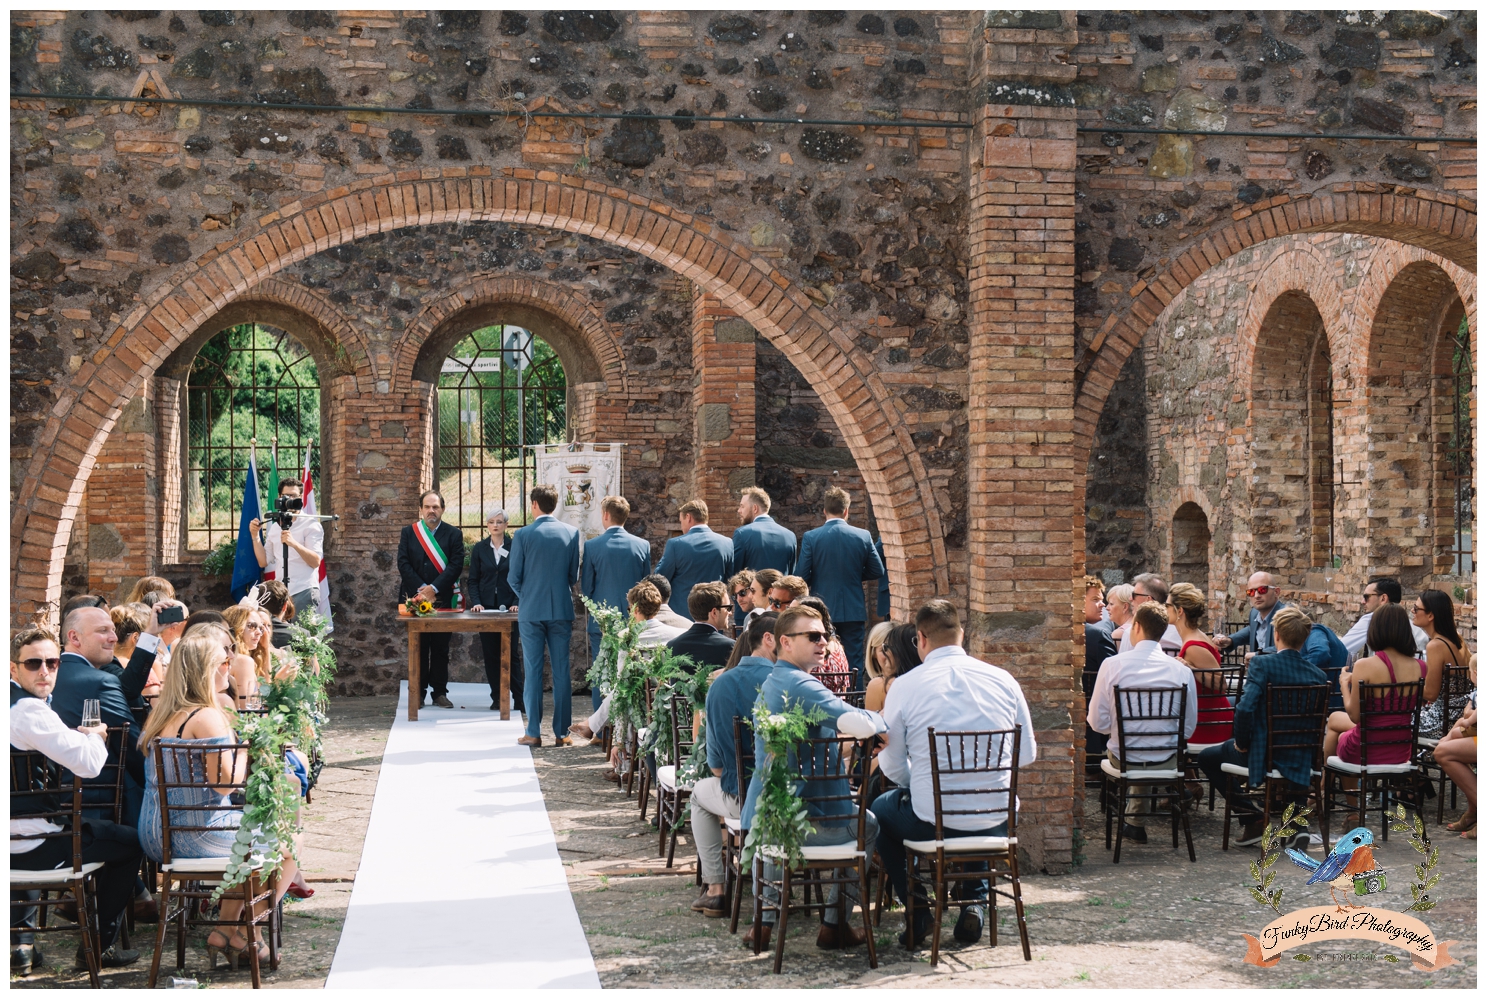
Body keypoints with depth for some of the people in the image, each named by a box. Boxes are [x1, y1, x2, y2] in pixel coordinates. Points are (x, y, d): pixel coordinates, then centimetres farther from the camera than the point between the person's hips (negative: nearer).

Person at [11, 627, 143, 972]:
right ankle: (98, 946, 16)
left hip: (12, 839, 9)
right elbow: (88, 763, -27)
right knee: (132, 841, 9)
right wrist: (95, 735, -5)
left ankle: (20, 934, 33)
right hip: (29, 846, -9)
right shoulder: (29, 710, -22)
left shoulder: (15, 702, 7)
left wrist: (79, 735, 11)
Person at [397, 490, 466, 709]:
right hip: (416, 598, 0)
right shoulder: (408, 532, 8)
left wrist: (434, 588, -14)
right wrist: (421, 590, -11)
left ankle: (440, 691, 8)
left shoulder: (453, 534, 4)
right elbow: (403, 564, 0)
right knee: (418, 647, 3)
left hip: (443, 598, 0)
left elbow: (456, 564, -5)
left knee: (441, 647, 4)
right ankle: (418, 692, 7)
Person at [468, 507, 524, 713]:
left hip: (509, 609, -2)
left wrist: (517, 603, -11)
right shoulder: (479, 549, 7)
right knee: (491, 655, 4)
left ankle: (520, 699, 0)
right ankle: (497, 699, 9)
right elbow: (473, 580, 7)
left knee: (511, 654, -4)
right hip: (486, 608, 2)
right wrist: (476, 602, -8)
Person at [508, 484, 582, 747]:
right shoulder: (572, 533, 0)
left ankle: (533, 733, 5)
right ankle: (561, 733, 7)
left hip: (531, 611, -2)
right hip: (562, 610, 2)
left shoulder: (523, 535, -7)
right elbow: (575, 574, 3)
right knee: (561, 672, 6)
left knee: (533, 672, 4)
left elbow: (514, 577, -3)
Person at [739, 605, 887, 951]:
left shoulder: (767, 685, 13)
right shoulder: (801, 685, -18)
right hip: (808, 820, -7)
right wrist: (889, 720, -9)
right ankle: (834, 924, 21)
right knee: (868, 825, 22)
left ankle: (764, 921, 35)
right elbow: (860, 724, -30)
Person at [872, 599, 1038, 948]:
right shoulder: (1003, 679, -1)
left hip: (931, 822, -3)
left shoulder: (904, 687, -9)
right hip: (996, 825, 3)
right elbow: (1027, 755, 7)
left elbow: (892, 767, -2)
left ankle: (917, 910, 20)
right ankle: (976, 902, 27)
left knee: (880, 810, 30)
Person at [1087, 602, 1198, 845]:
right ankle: (1134, 821, 48)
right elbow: (1189, 728, -2)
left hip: (1124, 759, 0)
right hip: (1166, 763, 1)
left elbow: (1098, 722, -8)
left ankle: (1134, 824, 48)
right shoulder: (1182, 671, -8)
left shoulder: (1112, 665, -11)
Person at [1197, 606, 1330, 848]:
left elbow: (1245, 708, -25)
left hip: (1262, 755, -5)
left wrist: (1241, 743, -9)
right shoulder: (1318, 674, -2)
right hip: (1303, 760, 5)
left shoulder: (1262, 664, -16)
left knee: (1207, 757, 20)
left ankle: (1253, 817, 11)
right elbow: (1318, 722, 6)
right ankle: (1297, 824, 23)